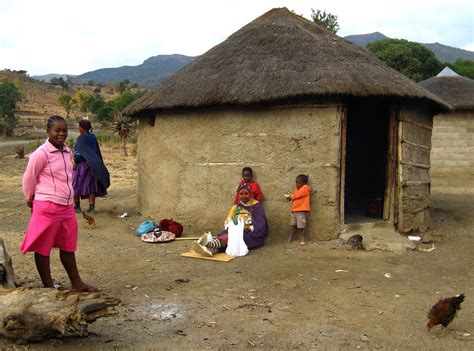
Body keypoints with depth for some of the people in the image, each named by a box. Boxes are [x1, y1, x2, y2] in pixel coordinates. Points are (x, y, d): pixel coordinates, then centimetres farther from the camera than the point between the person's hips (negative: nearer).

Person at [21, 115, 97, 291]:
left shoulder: (68, 151, 7)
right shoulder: (41, 153, -14)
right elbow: (28, 179, -4)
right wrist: (31, 199, 9)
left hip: (67, 207, 7)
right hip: (47, 208, -7)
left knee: (68, 247, 16)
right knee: (43, 248, 7)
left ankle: (76, 283, 27)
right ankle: (49, 287, 18)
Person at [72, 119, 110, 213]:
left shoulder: (81, 138, -14)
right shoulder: (93, 138, 6)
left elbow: (79, 153, -18)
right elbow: (98, 152, 10)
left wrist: (75, 163, -8)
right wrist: (99, 165, 16)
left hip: (81, 164, -6)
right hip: (91, 165, 6)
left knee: (76, 185, 8)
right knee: (91, 185, 9)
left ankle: (77, 206, 14)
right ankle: (92, 207, 5)